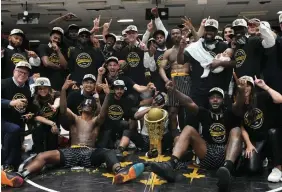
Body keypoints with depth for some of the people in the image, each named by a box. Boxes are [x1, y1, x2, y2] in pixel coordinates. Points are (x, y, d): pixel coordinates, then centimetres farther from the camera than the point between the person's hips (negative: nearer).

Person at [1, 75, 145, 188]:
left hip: (90, 153, -1)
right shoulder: (74, 119, 20)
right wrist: (63, 90, -16)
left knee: (108, 153, -33)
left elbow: (103, 114, -4)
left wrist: (108, 95, -20)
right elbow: (63, 111, -1)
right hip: (71, 152, 1)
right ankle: (19, 175, -45)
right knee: (43, 156, -22)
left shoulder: (96, 121, 19)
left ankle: (120, 172, -64)